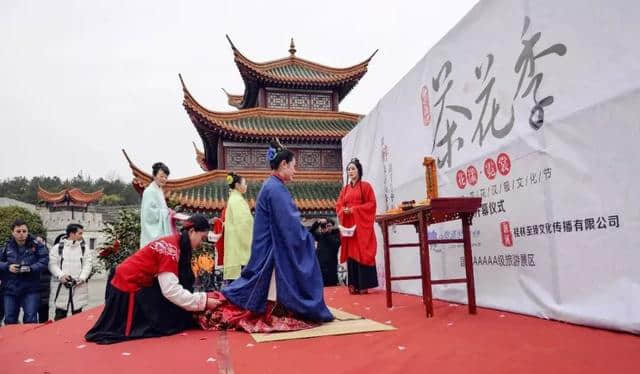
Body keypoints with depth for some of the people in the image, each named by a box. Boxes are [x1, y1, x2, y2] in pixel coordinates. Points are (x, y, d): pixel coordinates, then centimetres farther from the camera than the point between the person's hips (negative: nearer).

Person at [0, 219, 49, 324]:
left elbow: (44, 261, -9)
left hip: (31, 289, -3)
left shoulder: (36, 245, -5)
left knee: (30, 319, -2)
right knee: (9, 320, 13)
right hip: (10, 289, 3)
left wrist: (31, 268, -23)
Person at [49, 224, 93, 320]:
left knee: (77, 316, 10)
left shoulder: (84, 248, 6)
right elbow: (52, 264, -2)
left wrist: (82, 278, -13)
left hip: (79, 286, 1)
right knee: (60, 316, 3)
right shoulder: (57, 248, 2)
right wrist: (60, 275, -16)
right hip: (63, 286, -1)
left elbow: (88, 264, 1)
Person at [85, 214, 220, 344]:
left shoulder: (176, 243, 2)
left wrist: (203, 298, -6)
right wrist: (203, 301, -29)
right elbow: (170, 290, -33)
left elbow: (169, 285, 3)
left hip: (141, 284, 9)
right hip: (128, 286, -9)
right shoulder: (171, 247, -26)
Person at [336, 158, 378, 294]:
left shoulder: (365, 186, 3)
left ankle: (363, 285, -4)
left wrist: (354, 209, -14)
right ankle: (354, 285, 6)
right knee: (351, 253, 3)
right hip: (348, 224, 5)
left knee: (362, 253, -6)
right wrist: (344, 210, -9)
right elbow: (338, 206, 14)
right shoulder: (345, 189, 16)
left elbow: (371, 204, -5)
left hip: (362, 224, -5)